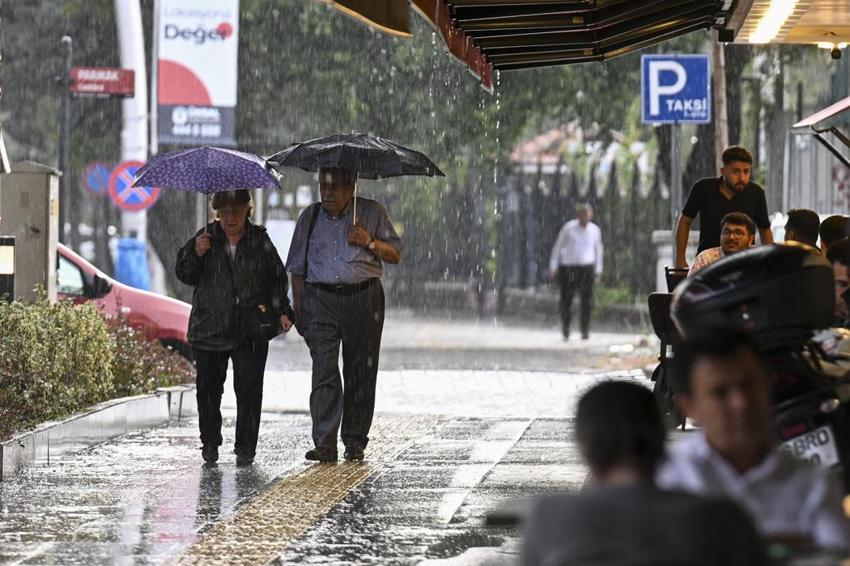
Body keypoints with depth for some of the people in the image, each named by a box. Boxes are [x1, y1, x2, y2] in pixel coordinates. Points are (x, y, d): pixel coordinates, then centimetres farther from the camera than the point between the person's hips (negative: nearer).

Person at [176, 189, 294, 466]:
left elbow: (277, 279, 14)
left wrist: (282, 311, 3)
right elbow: (185, 275, 4)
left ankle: (245, 448, 1)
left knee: (249, 389, -6)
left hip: (251, 330, 0)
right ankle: (210, 443, 20)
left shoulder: (260, 240, 7)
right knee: (208, 388, 3)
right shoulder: (206, 237, 5)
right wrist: (196, 254, -14)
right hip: (209, 327, 1)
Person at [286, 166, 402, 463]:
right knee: (324, 371, -12)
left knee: (360, 373, 2)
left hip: (363, 298, 0)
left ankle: (355, 441, 13)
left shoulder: (373, 212, 7)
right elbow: (297, 268, 16)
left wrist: (370, 243, -11)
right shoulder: (310, 216, 12)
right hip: (321, 300, 0)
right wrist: (298, 308, 9)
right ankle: (324, 444, -17)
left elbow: (395, 254, 8)